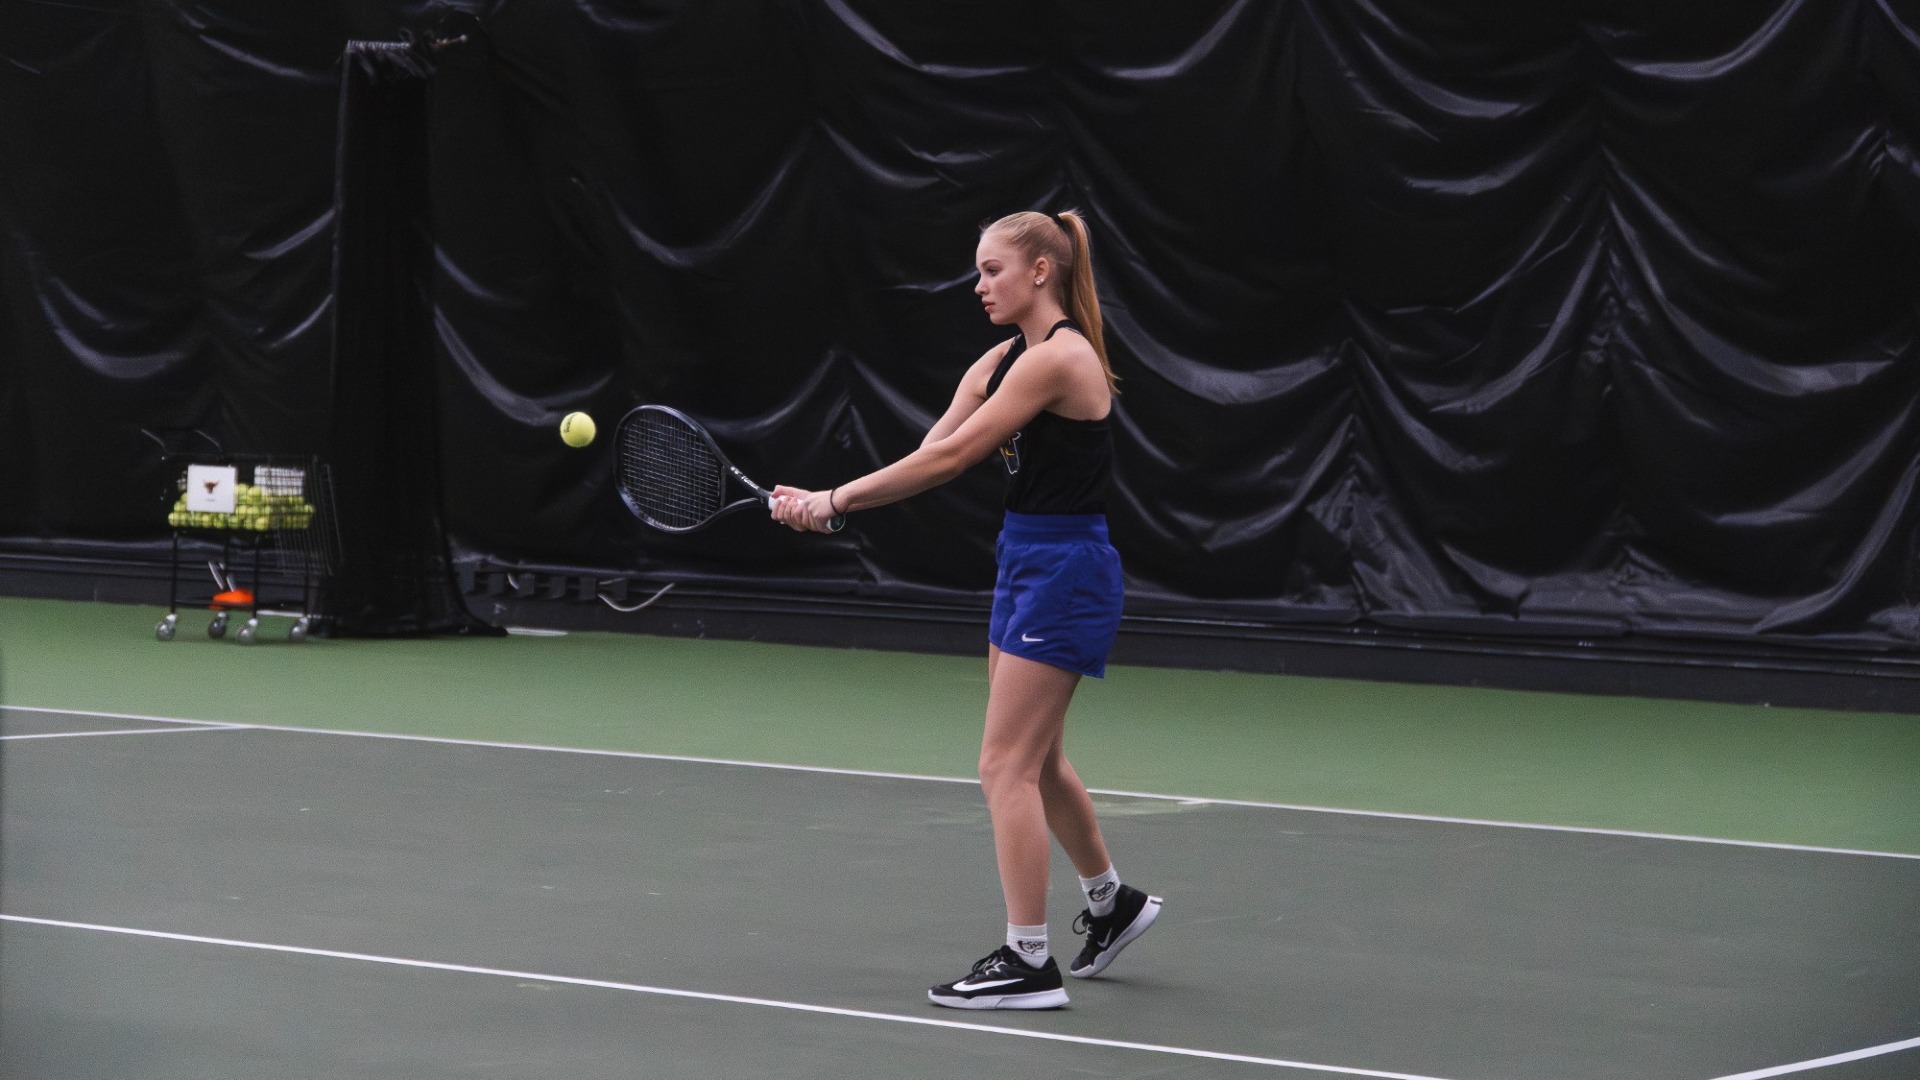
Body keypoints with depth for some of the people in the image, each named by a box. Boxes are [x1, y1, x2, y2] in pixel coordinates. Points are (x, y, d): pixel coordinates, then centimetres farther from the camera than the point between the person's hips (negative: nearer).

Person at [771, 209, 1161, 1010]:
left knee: (1007, 765, -9)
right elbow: (930, 455, 2)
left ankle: (1028, 963, -5)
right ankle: (1110, 903, 39)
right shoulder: (1003, 362, 10)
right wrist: (825, 502, -11)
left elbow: (951, 456, -21)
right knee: (1037, 761, 20)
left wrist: (836, 500, -16)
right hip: (1025, 563, 10)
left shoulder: (1059, 358, -19)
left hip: (1064, 571, -10)